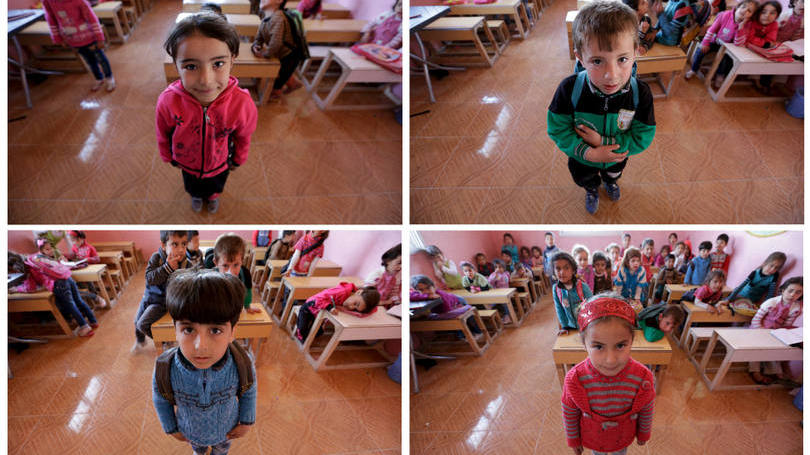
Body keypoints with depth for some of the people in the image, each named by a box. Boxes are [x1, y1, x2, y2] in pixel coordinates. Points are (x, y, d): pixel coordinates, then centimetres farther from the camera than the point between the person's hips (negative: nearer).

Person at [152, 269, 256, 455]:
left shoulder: (242, 364, -37)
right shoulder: (165, 370, -37)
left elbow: (249, 392, -14)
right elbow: (160, 400, -14)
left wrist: (247, 422, -3)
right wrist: (171, 428, -2)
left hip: (226, 428, 0)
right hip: (191, 431, 0)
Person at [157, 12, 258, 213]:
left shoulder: (242, 103, -38)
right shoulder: (168, 102, -38)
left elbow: (243, 136, -14)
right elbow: (163, 135, -14)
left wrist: (239, 159, 3)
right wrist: (168, 157, 4)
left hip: (220, 164, 0)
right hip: (187, 164, 0)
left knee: (216, 185, 34)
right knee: (193, 186, 34)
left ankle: (213, 196, 68)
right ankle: (196, 196, 68)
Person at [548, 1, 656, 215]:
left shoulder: (641, 93, -34)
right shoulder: (569, 89, -37)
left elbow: (643, 138, -26)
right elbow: (557, 129, -25)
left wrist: (603, 141, -34)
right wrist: (588, 153, -35)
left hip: (617, 157, 1)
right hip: (582, 159, -1)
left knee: (613, 172, 37)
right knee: (585, 179, 34)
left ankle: (610, 181, 73)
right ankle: (592, 191, 69)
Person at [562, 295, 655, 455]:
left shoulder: (643, 378, -32)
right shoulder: (575, 380, -35)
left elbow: (646, 411, -10)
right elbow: (569, 413, -14)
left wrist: (643, 434, 5)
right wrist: (573, 440, -1)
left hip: (623, 438, 1)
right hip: (592, 439, -1)